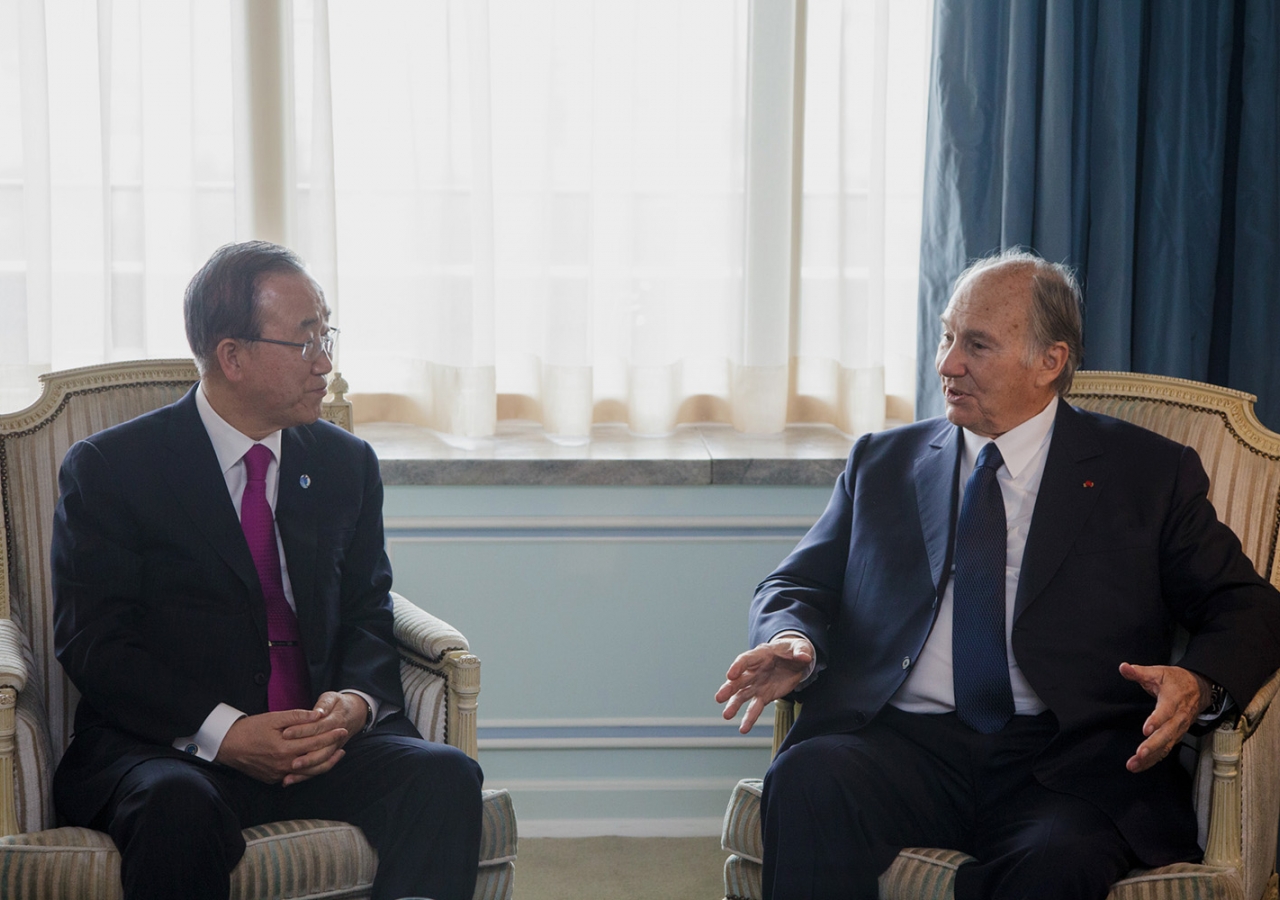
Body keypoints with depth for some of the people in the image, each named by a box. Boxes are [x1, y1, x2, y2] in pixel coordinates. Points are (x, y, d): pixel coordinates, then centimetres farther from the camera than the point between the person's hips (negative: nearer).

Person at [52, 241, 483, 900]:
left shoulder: (345, 463, 15)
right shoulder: (108, 468, 1)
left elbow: (367, 617, 15)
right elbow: (92, 643, -6)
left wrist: (355, 701, -9)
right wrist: (223, 733, -19)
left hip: (321, 741, 4)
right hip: (163, 747, -4)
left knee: (444, 777, -25)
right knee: (180, 809, -38)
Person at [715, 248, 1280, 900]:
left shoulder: (1149, 474, 13)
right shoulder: (883, 463, 21)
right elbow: (797, 585, 20)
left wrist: (1197, 683, -13)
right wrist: (795, 641, -5)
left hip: (1068, 764, -2)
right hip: (902, 744, 2)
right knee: (808, 779, -32)